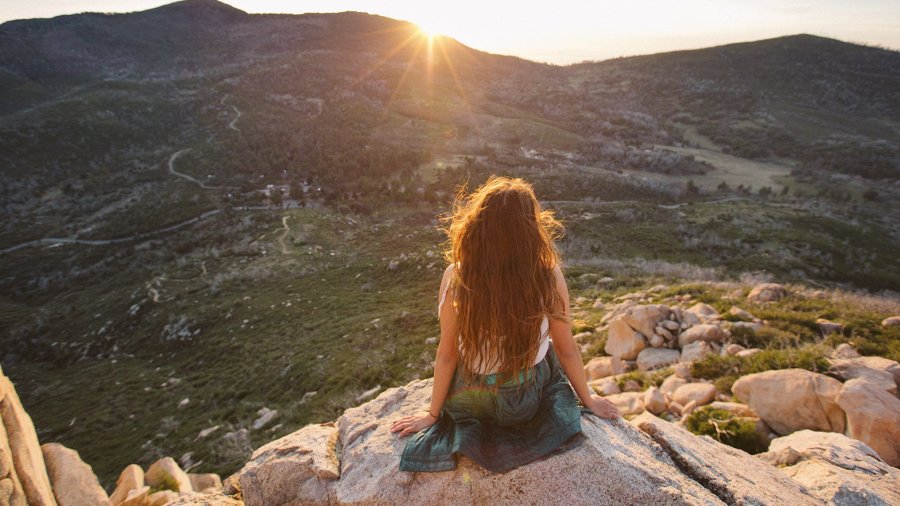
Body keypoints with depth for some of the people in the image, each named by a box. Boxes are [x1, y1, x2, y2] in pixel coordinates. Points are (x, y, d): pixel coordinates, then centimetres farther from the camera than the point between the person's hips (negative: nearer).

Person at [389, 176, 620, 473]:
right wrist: (588, 399, 8)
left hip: (468, 403, 0)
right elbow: (566, 349, -11)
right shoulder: (549, 276, -25)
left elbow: (446, 354, -15)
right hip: (528, 403, 0)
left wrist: (433, 413, 2)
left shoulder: (456, 278, -26)